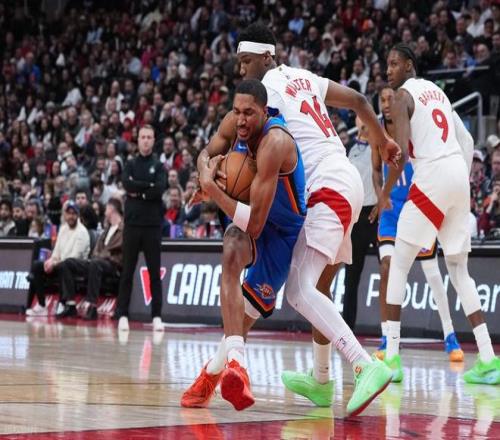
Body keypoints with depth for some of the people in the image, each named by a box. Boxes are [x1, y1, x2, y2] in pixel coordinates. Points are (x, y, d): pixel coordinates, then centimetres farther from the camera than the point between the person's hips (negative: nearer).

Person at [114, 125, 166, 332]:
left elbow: (160, 189, -10)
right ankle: (122, 314, 6)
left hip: (153, 224, -1)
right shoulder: (130, 165, 10)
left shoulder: (159, 166, 6)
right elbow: (127, 184, -8)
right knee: (127, 271, 2)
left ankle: (157, 315, 3)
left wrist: (138, 192, -10)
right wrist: (149, 186, -11)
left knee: (155, 271, 0)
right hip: (132, 223, 1)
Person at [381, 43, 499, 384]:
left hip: (433, 176, -7)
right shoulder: (437, 91, 23)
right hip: (459, 175, 7)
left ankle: (392, 358, -7)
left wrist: (385, 193, -1)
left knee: (399, 265, 1)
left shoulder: (404, 95, -2)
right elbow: (466, 142, 22)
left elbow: (402, 151, -12)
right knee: (459, 269, 13)